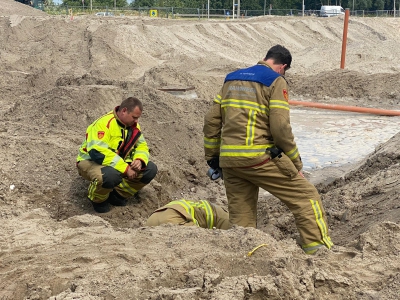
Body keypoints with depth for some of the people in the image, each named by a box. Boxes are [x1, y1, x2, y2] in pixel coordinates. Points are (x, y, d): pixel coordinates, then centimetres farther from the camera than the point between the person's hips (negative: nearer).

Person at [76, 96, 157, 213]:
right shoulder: (104, 123, -26)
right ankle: (98, 199, -7)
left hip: (119, 163, 8)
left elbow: (142, 145, 8)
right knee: (111, 175, -42)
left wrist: (139, 160, -18)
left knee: (150, 169, -7)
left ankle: (118, 194, 6)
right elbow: (97, 152, -35)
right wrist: (125, 168, -34)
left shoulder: (133, 125, 0)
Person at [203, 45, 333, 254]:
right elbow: (281, 128, -10)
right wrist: (296, 163, 0)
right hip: (259, 158, -6)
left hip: (229, 159, 6)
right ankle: (319, 251, -3)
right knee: (306, 197, 3)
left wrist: (212, 158, 21)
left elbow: (211, 121, 15)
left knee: (240, 218, 15)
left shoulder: (231, 79, 18)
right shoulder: (276, 81, -1)